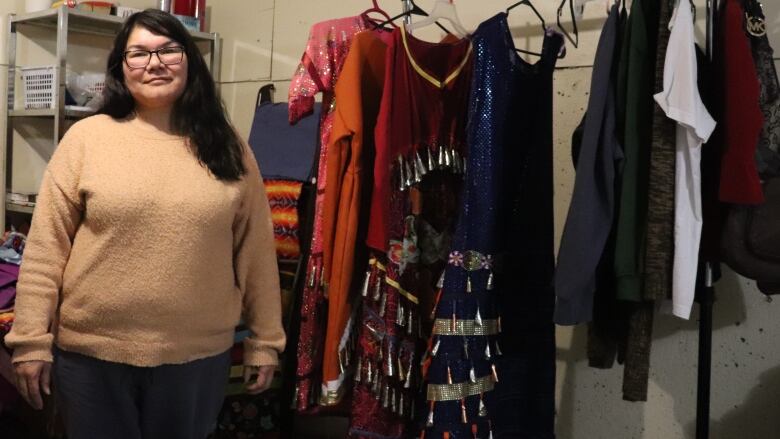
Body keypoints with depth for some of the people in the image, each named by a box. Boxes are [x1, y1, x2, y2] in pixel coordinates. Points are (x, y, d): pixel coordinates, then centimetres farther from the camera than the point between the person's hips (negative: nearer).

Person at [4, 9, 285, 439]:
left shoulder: (227, 147, 2)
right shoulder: (86, 137, -3)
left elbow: (255, 248, 4)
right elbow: (46, 246, -3)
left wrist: (265, 340, 5)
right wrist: (32, 340, -5)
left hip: (198, 355, 1)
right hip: (91, 353, -1)